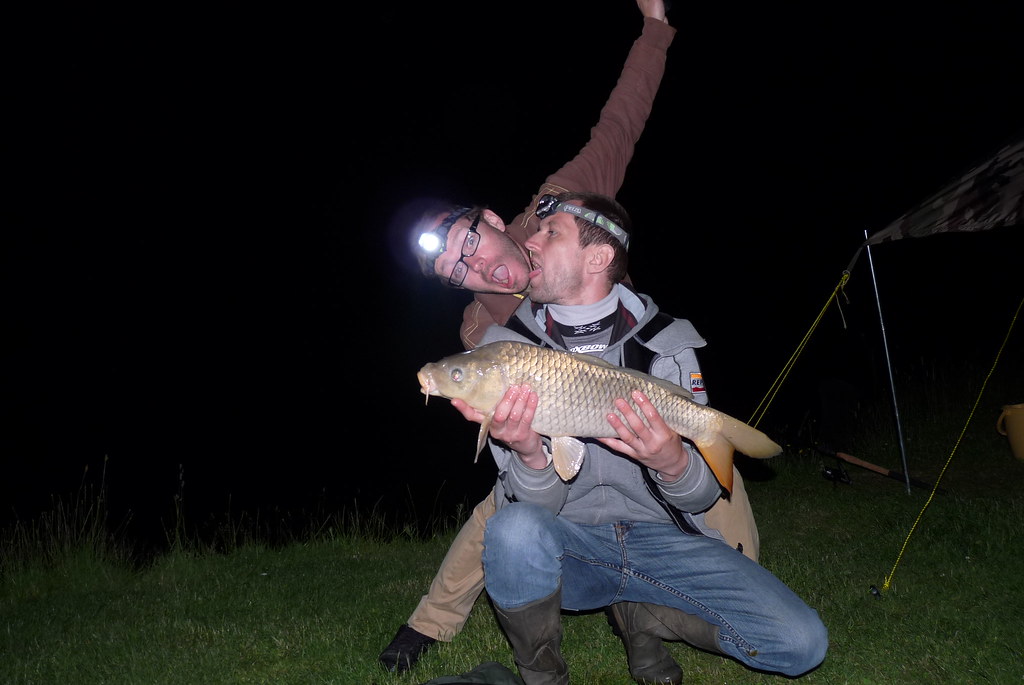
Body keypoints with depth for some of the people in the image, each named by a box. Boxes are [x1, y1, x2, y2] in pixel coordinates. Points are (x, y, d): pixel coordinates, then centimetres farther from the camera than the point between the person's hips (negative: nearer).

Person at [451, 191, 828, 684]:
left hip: (659, 536, 1)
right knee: (515, 529, -36)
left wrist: (673, 463, -26)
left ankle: (642, 613, 8)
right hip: (567, 541, -1)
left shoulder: (665, 343, -3)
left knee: (802, 642, -17)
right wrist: (530, 455, -31)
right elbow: (536, 506, -8)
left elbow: (703, 496, -3)